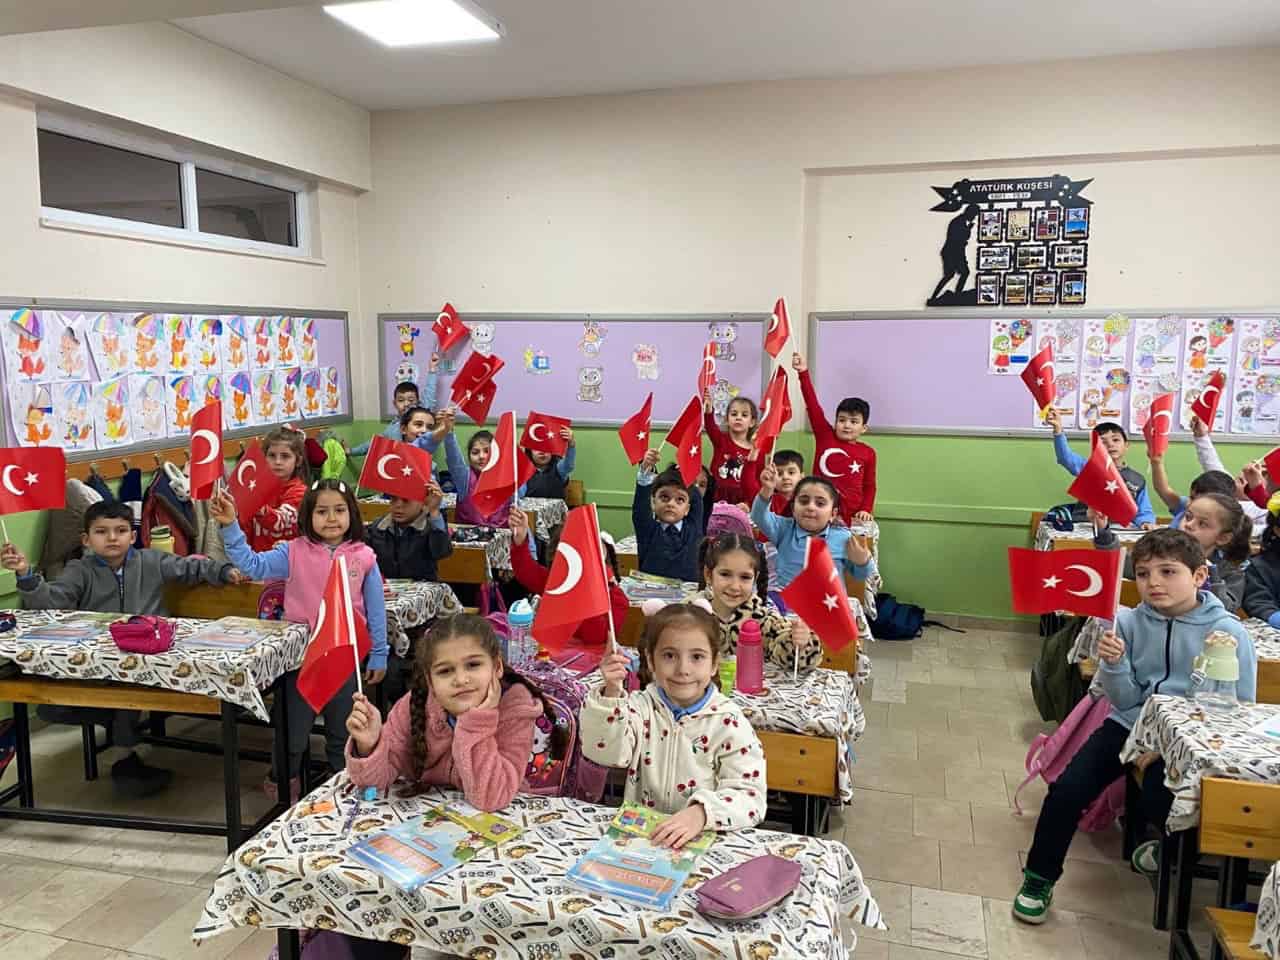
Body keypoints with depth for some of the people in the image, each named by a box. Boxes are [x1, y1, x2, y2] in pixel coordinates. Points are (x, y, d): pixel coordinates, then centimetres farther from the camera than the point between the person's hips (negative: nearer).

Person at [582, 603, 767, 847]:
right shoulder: (641, 707, 1)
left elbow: (750, 795, -12)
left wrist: (702, 813, -29)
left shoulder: (728, 723, -6)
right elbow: (606, 752, -12)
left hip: (706, 840, 0)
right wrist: (611, 694, -26)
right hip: (637, 832, 0)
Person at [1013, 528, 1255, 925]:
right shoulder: (1129, 621, -5)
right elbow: (1126, 702, -1)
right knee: (1067, 789, -14)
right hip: (1130, 724, 2)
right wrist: (1114, 664, -23)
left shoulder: (1228, 632, -12)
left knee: (1159, 802, -26)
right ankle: (1039, 879, 7)